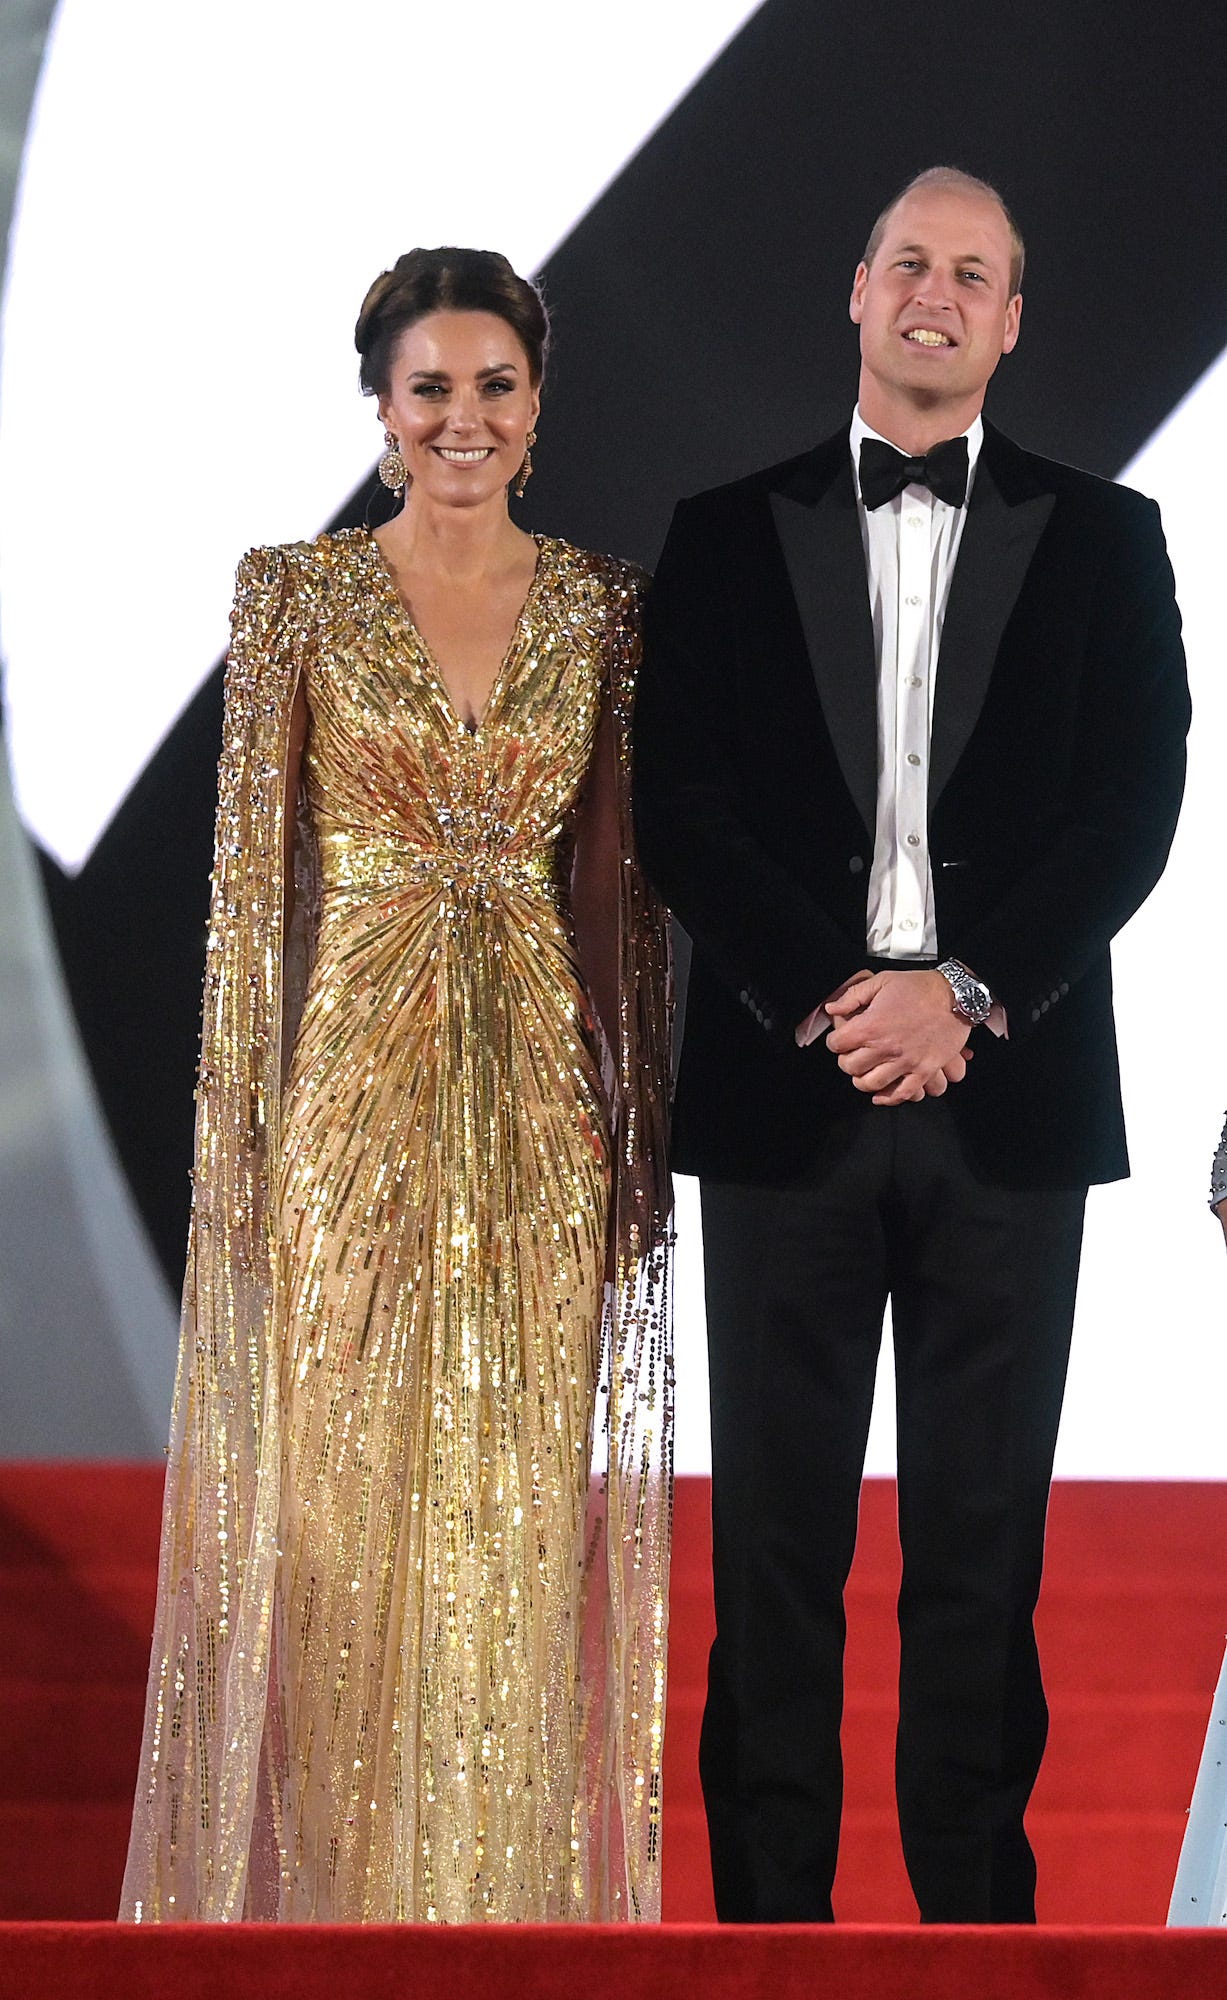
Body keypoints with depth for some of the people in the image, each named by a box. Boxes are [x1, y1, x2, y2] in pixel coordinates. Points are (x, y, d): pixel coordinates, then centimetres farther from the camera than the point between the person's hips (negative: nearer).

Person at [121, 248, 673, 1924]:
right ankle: (335, 1886, 12)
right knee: (340, 1484, 1)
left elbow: (621, 873, 8)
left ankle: (511, 1888, 16)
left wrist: (630, 1122, 4)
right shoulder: (299, 591, -1)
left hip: (537, 1093, 2)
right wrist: (247, 1117, -7)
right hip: (355, 1078, -2)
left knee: (515, 1490, 6)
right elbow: (255, 863, -1)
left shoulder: (599, 607, 6)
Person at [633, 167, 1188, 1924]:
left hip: (1007, 1095, 0)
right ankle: (770, 1907, 9)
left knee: (983, 1532, 3)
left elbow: (1133, 807, 0)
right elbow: (684, 808, 1)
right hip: (786, 1092, 0)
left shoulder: (1101, 540, 9)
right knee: (776, 1532, 3)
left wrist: (963, 993, -12)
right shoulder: (731, 535, 9)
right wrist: (833, 999, -11)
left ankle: (978, 1899, 10)